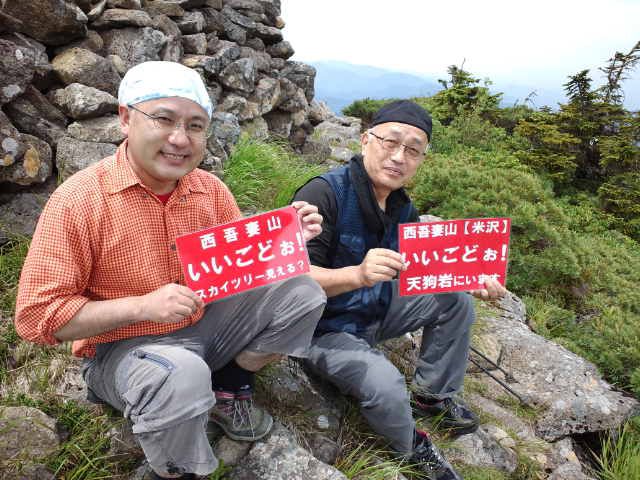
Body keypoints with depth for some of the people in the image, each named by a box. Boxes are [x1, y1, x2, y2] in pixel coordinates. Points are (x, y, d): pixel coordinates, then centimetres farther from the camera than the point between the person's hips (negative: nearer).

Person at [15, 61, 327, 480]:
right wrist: (143, 306, -26)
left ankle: (229, 387, 13)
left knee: (302, 293, -7)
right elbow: (36, 317, -17)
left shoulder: (210, 189, -3)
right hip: (123, 347, -5)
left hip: (205, 325, 6)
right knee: (182, 375, -39)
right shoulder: (79, 200, -19)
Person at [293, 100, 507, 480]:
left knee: (456, 299, 0)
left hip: (376, 309, 8)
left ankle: (435, 393, 18)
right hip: (326, 325, -7)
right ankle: (412, 446, 7)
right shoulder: (324, 193, -24)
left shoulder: (403, 208, 1)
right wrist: (358, 275, -46)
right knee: (386, 385, -30)